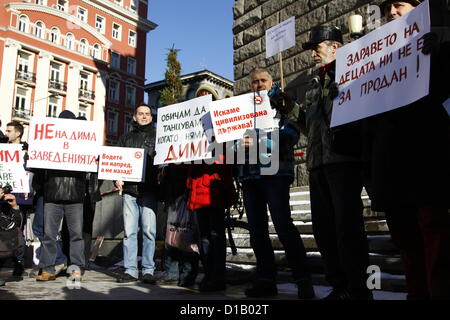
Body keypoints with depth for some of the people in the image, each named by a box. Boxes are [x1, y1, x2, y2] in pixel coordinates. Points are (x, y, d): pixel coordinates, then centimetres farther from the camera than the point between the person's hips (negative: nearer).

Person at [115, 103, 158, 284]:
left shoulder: (157, 137, 12)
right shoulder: (126, 138, 21)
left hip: (148, 190, -3)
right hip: (129, 189, 3)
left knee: (149, 231, -5)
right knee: (129, 231, 2)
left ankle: (148, 270, 2)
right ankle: (130, 270, 8)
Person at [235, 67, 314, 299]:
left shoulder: (281, 102, 10)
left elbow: (291, 131, -6)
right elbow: (236, 138, 16)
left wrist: (260, 142, -17)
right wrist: (239, 144, -9)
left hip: (274, 170, -5)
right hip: (249, 174, 6)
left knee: (283, 224, -14)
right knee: (257, 229, 5)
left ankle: (303, 281, -8)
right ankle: (266, 280, 12)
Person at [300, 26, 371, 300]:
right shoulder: (316, 82, 25)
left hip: (344, 159, -8)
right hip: (318, 163, 8)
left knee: (348, 227, -8)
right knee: (323, 228, 8)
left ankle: (358, 290, 3)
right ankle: (339, 287, 18)